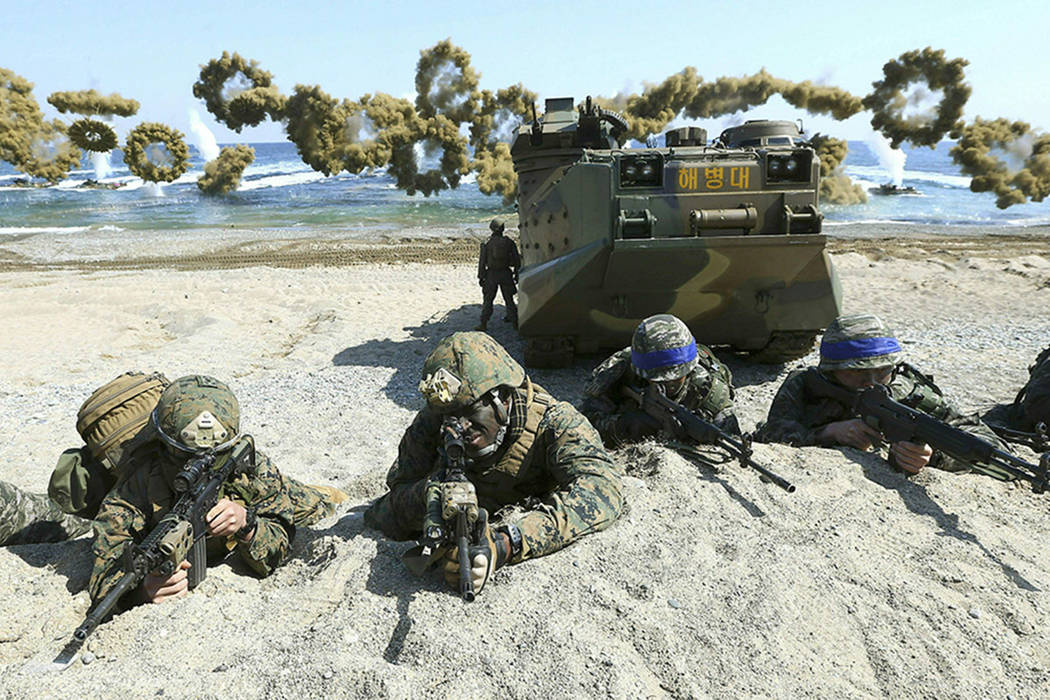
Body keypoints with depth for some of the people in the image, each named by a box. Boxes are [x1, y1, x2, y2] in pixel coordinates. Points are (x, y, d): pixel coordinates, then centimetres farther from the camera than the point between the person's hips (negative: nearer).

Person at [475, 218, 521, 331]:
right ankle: (515, 322, 14)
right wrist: (516, 274, 11)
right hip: (505, 273, 1)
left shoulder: (487, 243, -4)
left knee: (488, 300, 6)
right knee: (509, 299, 11)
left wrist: (480, 277, 2)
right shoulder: (509, 242, -1)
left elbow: (482, 261, -4)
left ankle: (483, 323, 4)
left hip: (491, 274, -1)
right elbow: (517, 260, 1)